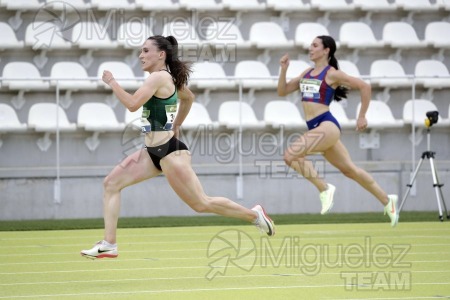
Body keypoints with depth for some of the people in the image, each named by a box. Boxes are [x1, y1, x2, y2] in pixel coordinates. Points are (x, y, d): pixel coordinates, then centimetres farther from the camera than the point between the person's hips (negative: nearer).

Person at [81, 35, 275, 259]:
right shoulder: (168, 77, 13)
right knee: (111, 183, 0)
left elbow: (132, 104, -26)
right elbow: (188, 97, 30)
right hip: (153, 152, 10)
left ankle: (254, 215, 15)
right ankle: (109, 244, -3)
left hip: (169, 152, -10)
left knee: (202, 204, -2)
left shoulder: (158, 77, -16)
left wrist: (111, 82, -13)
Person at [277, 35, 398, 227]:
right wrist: (283, 69, 5)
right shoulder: (307, 73, 16)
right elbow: (282, 91, 19)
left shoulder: (331, 74, -5)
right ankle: (387, 201, 21)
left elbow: (364, 87, -4)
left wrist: (362, 117, -1)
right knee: (349, 170, 12)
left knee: (291, 155, -22)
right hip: (316, 128, 8)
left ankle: (324, 189, -11)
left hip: (327, 125, -8)